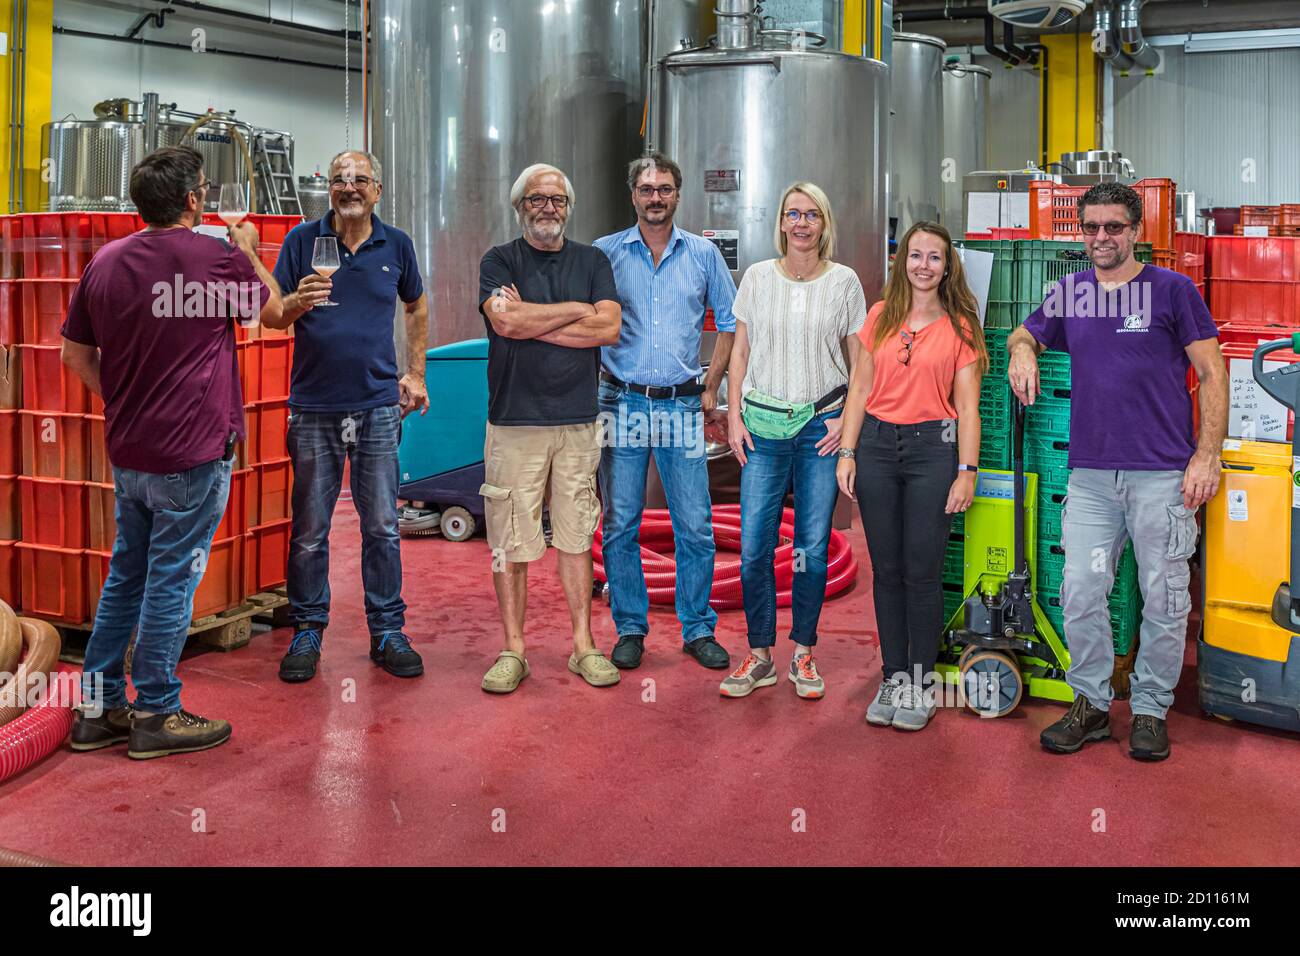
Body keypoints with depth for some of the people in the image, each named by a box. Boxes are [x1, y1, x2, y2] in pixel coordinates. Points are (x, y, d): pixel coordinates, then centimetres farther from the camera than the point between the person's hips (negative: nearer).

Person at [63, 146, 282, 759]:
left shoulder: (106, 261, 4)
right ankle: (156, 716, 11)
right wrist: (249, 252, 20)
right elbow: (272, 310, 6)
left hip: (127, 452, 6)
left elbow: (75, 351, 11)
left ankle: (99, 708, 23)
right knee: (171, 581, 2)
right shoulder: (218, 259, -13)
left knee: (124, 576, 16)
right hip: (193, 454, -6)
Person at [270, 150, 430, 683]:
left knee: (382, 526, 5)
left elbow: (416, 306, 22)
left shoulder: (396, 245, 6)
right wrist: (297, 304, -24)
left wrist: (416, 372, 16)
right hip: (314, 405, -1)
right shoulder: (303, 240, 0)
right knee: (310, 529, 4)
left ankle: (387, 633, 15)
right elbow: (272, 317, -2)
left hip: (378, 404, 1)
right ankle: (307, 633, 17)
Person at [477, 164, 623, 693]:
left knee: (576, 535, 6)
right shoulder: (499, 261, 6)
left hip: (577, 421, 2)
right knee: (510, 540, -1)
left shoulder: (592, 261, 12)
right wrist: (579, 310, -4)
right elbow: (505, 321, -13)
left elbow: (609, 329, -3)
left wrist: (531, 322, -7)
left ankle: (583, 644, 15)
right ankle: (513, 649, 9)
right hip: (514, 420, -2)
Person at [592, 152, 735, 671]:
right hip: (623, 403, 0)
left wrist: (712, 386, 7)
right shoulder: (604, 253, 4)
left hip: (682, 405, 1)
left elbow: (729, 320, 14)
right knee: (620, 525, 3)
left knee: (694, 526, 1)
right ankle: (630, 629, 15)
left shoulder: (703, 254, 7)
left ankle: (698, 629, 14)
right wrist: (591, 387, 0)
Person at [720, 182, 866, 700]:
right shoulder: (757, 276, 6)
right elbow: (740, 352, 9)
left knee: (813, 548, 3)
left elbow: (859, 361, 6)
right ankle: (760, 656, 11)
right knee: (753, 546, -3)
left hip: (822, 424, -1)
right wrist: (734, 416, 2)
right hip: (763, 424, 1)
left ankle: (803, 655, 17)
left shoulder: (844, 281, 3)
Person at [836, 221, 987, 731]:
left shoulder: (960, 326, 2)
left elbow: (967, 406, 0)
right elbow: (860, 389, 9)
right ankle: (893, 676, 18)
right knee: (886, 569, 7)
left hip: (933, 446, -2)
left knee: (922, 571, -1)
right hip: (877, 445, 3)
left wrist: (967, 471, -7)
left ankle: (921, 683, 12)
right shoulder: (880, 316, 9)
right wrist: (847, 453, 1)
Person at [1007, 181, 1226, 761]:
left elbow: (1212, 374, 0)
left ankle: (1151, 709, 16)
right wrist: (1021, 349, -1)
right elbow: (1025, 335, 25)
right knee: (1081, 593, 1)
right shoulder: (1069, 292, 11)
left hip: (1163, 474, -3)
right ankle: (1091, 704, 16)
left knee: (1164, 597, 2)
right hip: (1090, 474, 3)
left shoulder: (1172, 289, 1)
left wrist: (1207, 455, -9)